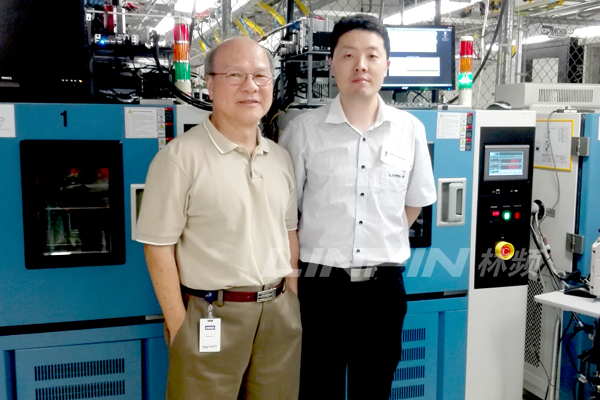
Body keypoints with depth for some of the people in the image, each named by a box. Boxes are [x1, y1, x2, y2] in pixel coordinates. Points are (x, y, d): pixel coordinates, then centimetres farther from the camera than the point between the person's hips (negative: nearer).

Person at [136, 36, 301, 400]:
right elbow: (159, 246, -12)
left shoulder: (281, 157, 8)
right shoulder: (181, 157, -12)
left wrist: (292, 300, 9)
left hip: (279, 313, 6)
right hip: (210, 316, -5)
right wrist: (180, 328, -12)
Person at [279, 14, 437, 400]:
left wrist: (383, 245, 9)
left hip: (384, 283, 2)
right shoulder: (304, 129, -6)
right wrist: (312, 252, 2)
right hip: (321, 283, -2)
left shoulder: (410, 129, 1)